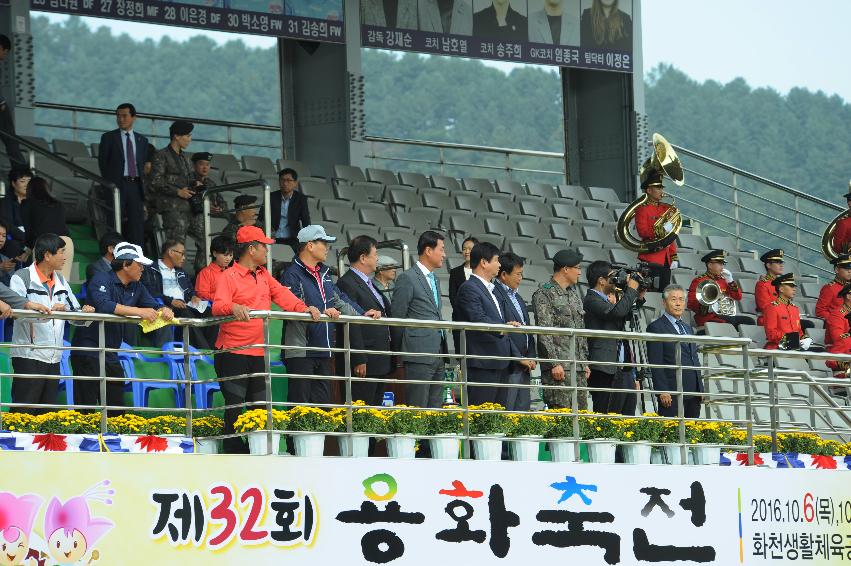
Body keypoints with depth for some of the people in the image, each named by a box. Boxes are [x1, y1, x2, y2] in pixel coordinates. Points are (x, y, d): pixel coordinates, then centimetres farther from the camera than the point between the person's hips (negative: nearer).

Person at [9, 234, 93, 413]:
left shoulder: (60, 281, 17)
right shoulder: (22, 278, -5)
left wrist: (84, 313, -4)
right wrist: (50, 311, -29)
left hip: (53, 358, 7)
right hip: (29, 357, -7)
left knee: (48, 413, 8)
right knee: (24, 412, -8)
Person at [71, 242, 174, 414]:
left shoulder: (136, 287, 12)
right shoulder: (101, 280, -12)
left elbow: (154, 306, 12)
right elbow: (103, 305, -30)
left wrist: (164, 310, -14)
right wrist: (139, 312, -33)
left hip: (111, 355, 8)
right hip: (88, 353, -8)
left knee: (117, 410, 9)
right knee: (86, 408, -9)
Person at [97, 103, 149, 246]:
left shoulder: (142, 140, 16)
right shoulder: (109, 137, 6)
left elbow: (144, 164, 14)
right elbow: (103, 163, 4)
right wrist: (110, 185, -2)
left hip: (136, 186, 3)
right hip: (117, 185, -3)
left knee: (137, 225, -3)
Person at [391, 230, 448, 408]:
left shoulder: (435, 280, 20)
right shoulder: (407, 278, -8)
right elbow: (396, 317, -7)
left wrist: (442, 349, 17)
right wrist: (401, 350, -1)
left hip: (437, 354, 8)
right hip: (419, 353, -8)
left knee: (435, 409, 7)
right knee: (417, 408, -9)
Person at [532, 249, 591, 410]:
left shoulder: (574, 293, 20)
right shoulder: (544, 295, -6)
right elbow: (544, 333, -13)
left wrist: (585, 362, 18)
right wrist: (554, 363, -19)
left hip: (579, 366, 8)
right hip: (558, 366, -8)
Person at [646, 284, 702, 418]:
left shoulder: (688, 328, 22)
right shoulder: (656, 327, -2)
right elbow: (655, 363, -9)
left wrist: (700, 389, 17)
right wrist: (662, 391, -16)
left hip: (693, 393, 7)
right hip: (672, 395, -7)